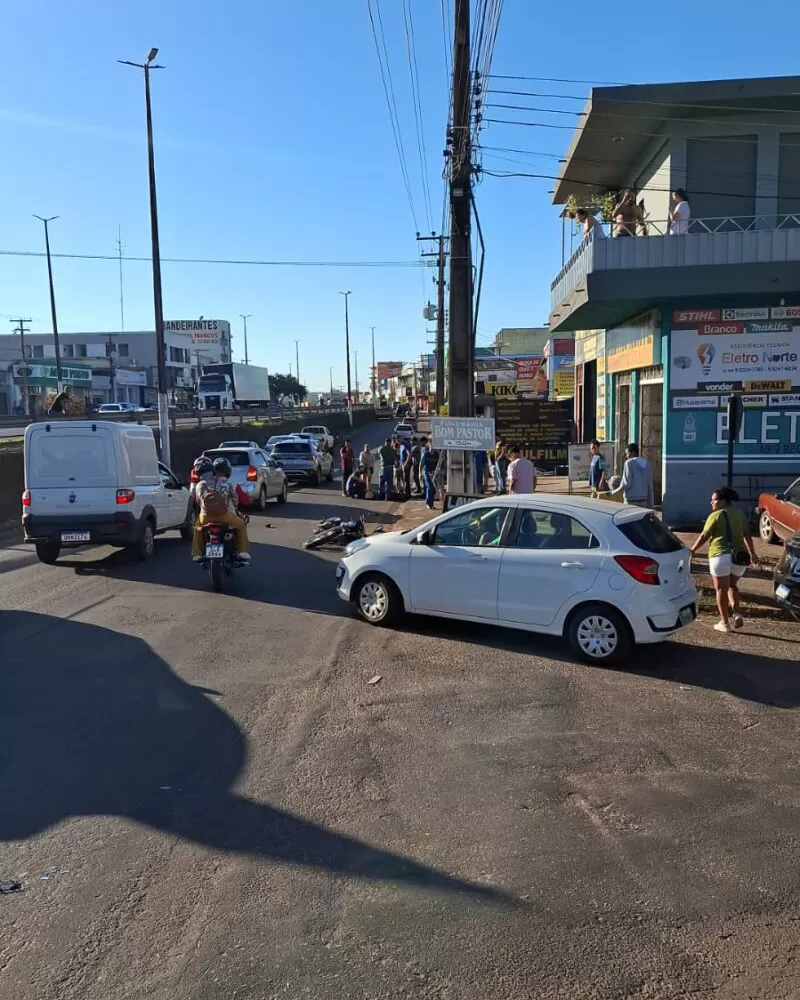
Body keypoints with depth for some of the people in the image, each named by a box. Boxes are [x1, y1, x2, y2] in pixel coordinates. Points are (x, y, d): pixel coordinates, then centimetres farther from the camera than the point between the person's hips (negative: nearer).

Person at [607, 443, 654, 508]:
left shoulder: (629, 463, -8)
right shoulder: (646, 463, 10)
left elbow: (626, 484, -13)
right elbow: (650, 485, 10)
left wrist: (614, 491, 0)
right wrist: (651, 504, 14)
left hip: (631, 500, -6)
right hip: (643, 500, 6)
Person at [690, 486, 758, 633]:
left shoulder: (715, 516, -5)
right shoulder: (740, 514, 12)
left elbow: (704, 536, -3)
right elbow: (747, 535, 13)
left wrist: (692, 550, 8)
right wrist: (753, 553, 22)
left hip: (720, 556, -6)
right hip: (739, 556, 6)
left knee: (721, 589, 5)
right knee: (732, 585, 24)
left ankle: (724, 622, 8)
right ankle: (736, 613, 5)